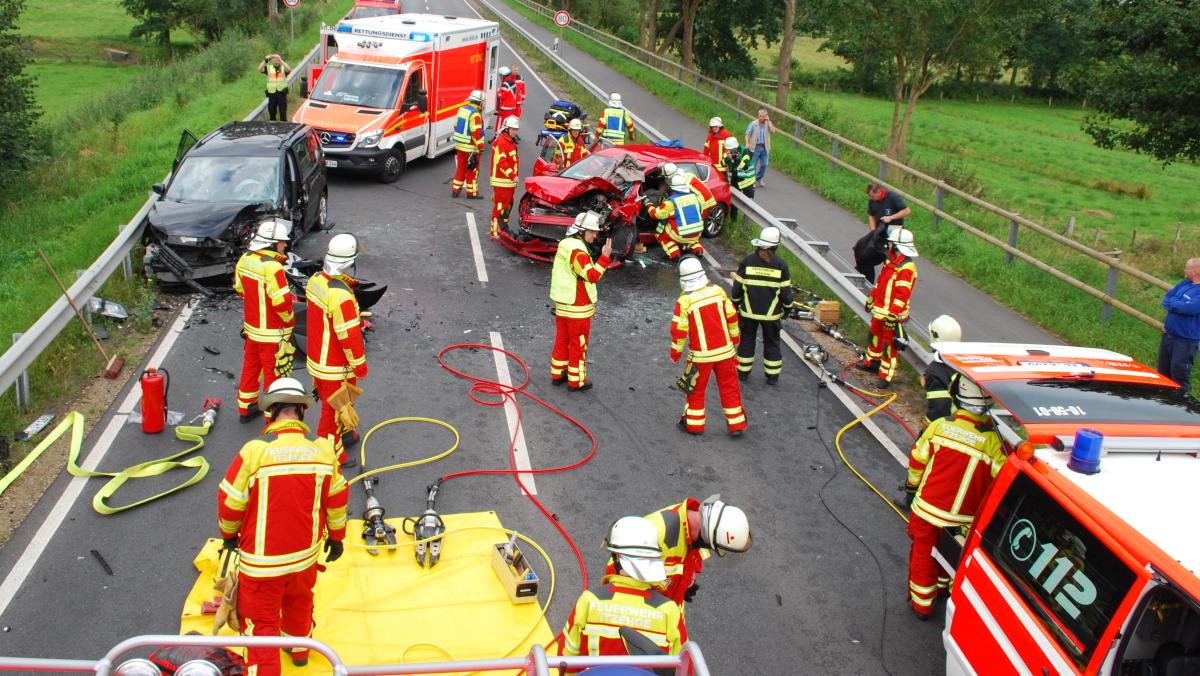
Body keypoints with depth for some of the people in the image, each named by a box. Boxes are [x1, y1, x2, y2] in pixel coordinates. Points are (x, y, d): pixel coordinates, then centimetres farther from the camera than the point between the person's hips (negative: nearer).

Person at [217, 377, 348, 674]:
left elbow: (229, 500, -11)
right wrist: (336, 537, 17)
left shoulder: (255, 451, -21)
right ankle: (300, 649, 53)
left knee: (261, 620, 11)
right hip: (306, 554, 5)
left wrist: (228, 534, 10)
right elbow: (337, 499, 1)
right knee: (299, 602, 30)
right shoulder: (323, 451, -10)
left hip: (261, 561, -4)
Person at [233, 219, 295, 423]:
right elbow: (282, 301, -25)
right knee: (274, 372, 6)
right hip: (271, 332, -8)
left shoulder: (245, 259, -1)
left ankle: (245, 408, 36)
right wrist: (290, 321, -8)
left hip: (251, 326, 8)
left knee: (251, 366, 22)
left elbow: (240, 289, 12)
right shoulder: (273, 267, -27)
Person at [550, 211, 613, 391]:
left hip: (562, 304, 9)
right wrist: (605, 256, -28)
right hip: (577, 307, -9)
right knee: (578, 344, 3)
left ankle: (557, 373, 30)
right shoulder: (577, 250, -23)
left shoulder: (565, 244, 8)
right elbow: (592, 276, -29)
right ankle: (576, 381, 11)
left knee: (562, 339, 19)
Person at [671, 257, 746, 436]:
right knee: (729, 387, 14)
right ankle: (737, 424, 20)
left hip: (701, 355, -3)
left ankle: (694, 423, 26)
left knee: (696, 388, 15)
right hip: (725, 350, 3)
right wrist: (734, 337, 21)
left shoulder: (684, 301, -16)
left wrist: (676, 352, 3)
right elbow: (732, 316, 5)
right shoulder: (718, 291, -5)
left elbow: (678, 330, -12)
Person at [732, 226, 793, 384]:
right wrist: (787, 308, 11)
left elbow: (737, 287, -4)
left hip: (748, 312, 1)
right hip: (771, 313, 0)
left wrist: (735, 305, 11)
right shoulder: (780, 265, -10)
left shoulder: (747, 261, -9)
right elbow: (785, 292, -5)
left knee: (747, 339, 16)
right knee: (772, 342, 15)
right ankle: (772, 375, 22)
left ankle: (743, 372, 25)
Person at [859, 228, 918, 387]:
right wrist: (871, 298, 25)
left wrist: (892, 315, -26)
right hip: (879, 309, 10)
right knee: (875, 335, 24)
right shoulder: (891, 261, 9)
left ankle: (886, 377, 1)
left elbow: (902, 294, -25)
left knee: (889, 344, -4)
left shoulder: (906, 268, -23)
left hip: (892, 314, -10)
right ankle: (872, 362, 44)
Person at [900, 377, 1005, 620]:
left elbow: (917, 461, -4)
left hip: (927, 509, 0)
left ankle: (922, 603, 34)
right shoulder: (993, 440, -21)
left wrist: (911, 489, 12)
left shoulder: (939, 426, -16)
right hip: (963, 519, 0)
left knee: (923, 555, 20)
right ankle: (942, 585, 50)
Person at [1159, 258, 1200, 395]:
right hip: (1168, 333, 8)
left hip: (1186, 339, -8)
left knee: (1179, 373, -3)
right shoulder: (1184, 284, 7)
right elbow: (1166, 299, 8)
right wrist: (1178, 304, -12)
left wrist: (1172, 303, -13)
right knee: (1163, 370, 19)